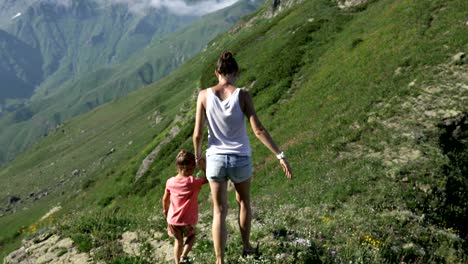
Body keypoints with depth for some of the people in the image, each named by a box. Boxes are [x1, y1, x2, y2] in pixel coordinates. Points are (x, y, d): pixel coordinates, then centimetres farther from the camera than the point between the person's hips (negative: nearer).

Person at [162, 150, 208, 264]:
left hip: (173, 219, 3)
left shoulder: (170, 182, -6)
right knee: (191, 236, 25)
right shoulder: (193, 182, -20)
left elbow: (165, 199, 9)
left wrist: (165, 209, 26)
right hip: (188, 221, -3)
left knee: (178, 241, 23)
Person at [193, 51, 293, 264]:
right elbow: (258, 130, -16)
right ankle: (246, 246, 43)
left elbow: (198, 133, -6)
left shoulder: (204, 95, -8)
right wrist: (280, 155, -11)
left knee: (219, 212, 11)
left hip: (215, 159, 0)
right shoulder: (242, 95, -13)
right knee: (243, 201, 27)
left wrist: (198, 155, 12)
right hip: (241, 159, 0)